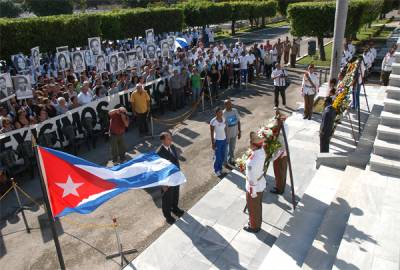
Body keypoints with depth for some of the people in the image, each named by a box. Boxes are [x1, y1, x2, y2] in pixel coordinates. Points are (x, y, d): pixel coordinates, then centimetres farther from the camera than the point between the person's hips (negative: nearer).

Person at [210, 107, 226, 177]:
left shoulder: (223, 119, -6)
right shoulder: (213, 121, -26)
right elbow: (211, 133, -19)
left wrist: (226, 138, 14)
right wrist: (212, 144, -15)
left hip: (224, 140, 6)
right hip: (217, 141, -6)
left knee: (222, 155, 21)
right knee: (217, 157, 11)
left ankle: (220, 168, 46)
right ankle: (216, 170, 37)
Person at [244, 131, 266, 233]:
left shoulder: (253, 162, -37)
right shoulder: (262, 151, -17)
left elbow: (253, 178, -26)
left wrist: (253, 192, -16)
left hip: (255, 187, -8)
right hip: (261, 183, 8)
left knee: (253, 208, 18)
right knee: (258, 206, 29)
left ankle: (254, 227, 42)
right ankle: (257, 223, 51)